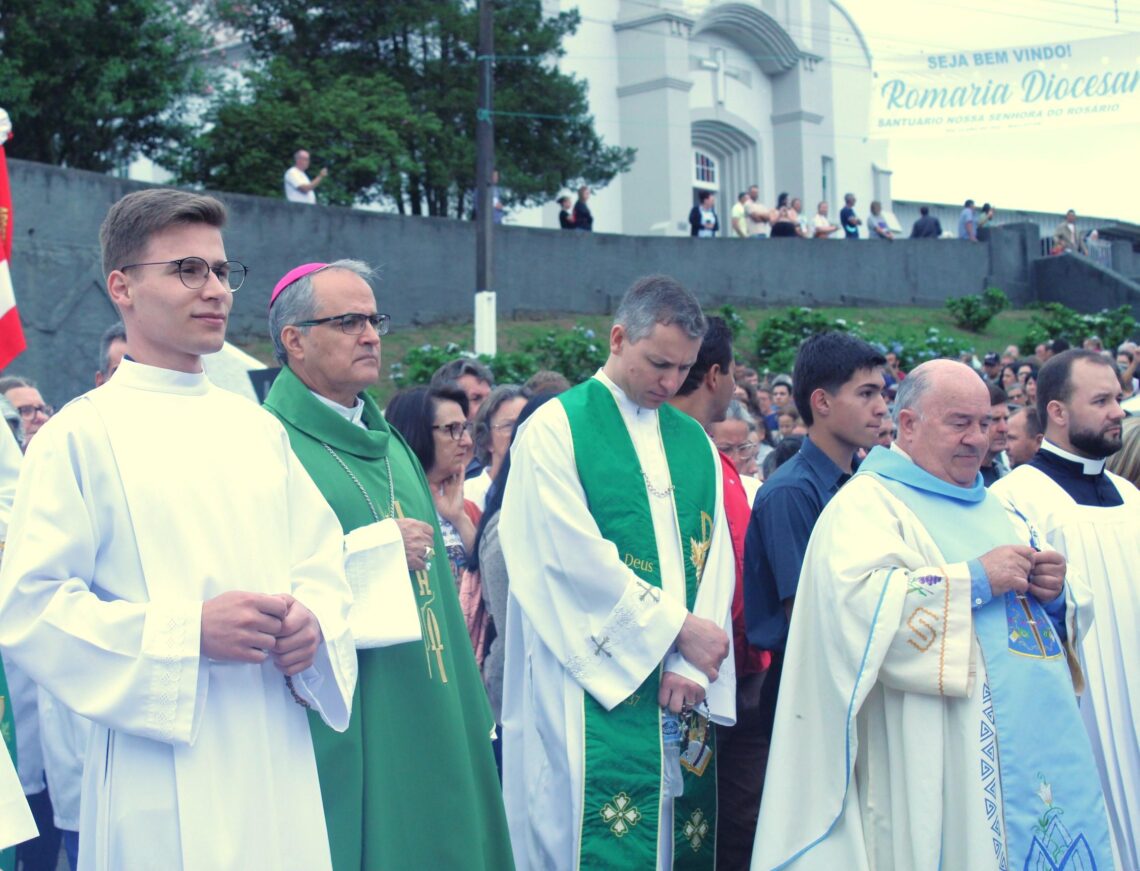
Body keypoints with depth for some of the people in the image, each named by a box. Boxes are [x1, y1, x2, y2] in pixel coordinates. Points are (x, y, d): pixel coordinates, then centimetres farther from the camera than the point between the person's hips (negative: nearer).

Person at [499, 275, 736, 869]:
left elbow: (714, 560, 6)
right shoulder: (554, 430, -2)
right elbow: (576, 558, -12)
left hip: (682, 690, 5)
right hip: (596, 685, -5)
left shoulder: (694, 442, 14)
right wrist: (676, 627, -9)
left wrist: (691, 667, -9)